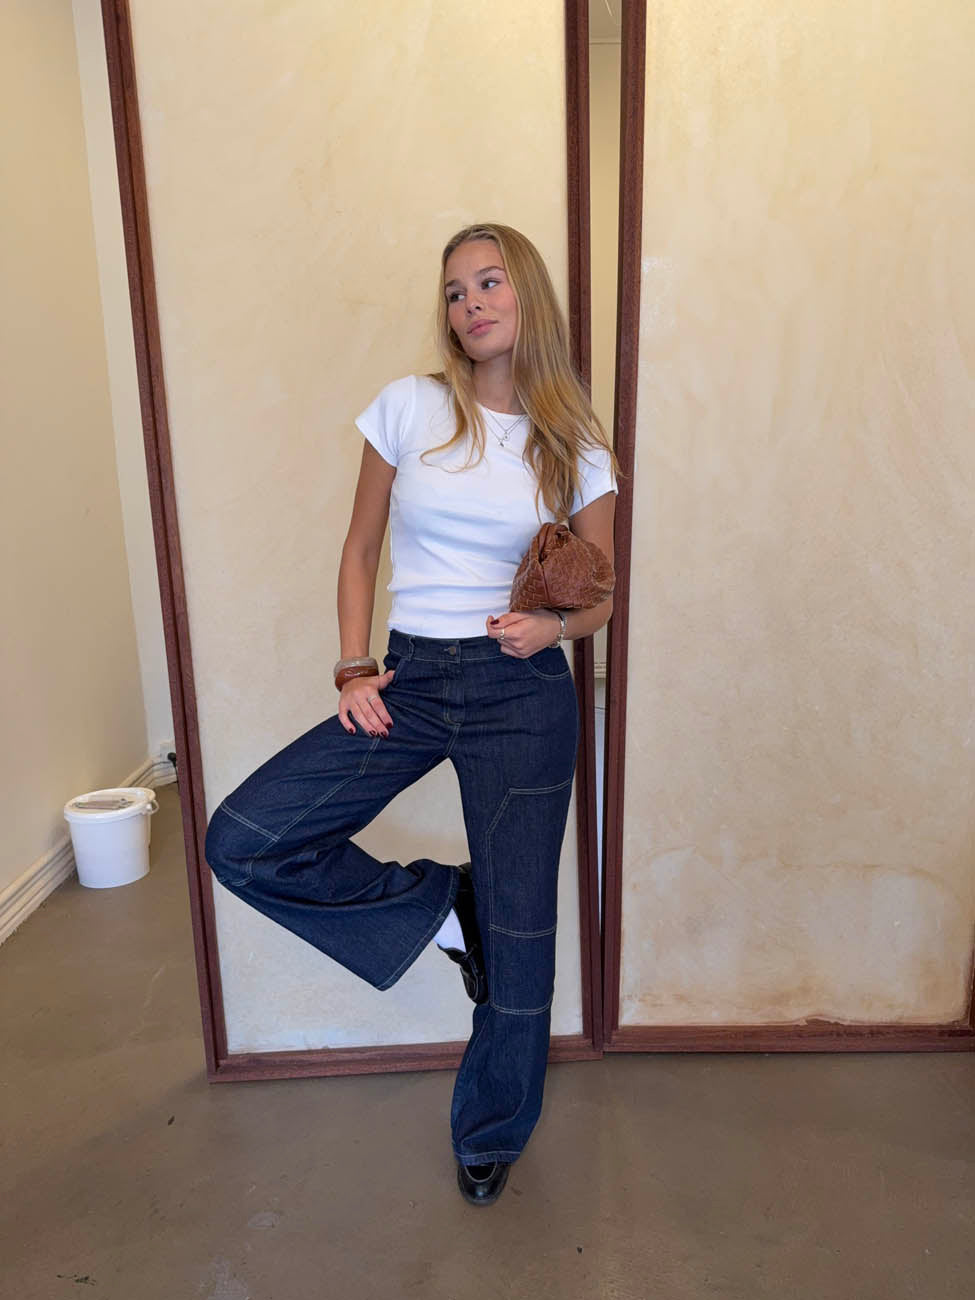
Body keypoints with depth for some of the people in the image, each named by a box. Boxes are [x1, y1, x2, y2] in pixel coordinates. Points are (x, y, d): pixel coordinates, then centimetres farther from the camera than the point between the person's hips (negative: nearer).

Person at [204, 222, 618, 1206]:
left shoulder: (577, 447, 3)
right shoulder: (409, 407, 3)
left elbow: (600, 595, 9)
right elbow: (361, 550, 8)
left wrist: (557, 624, -14)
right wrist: (353, 670, -4)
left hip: (524, 692, -1)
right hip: (411, 681, 2)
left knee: (517, 929, 6)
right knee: (242, 843, -10)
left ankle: (491, 1133, 35)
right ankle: (438, 907, 11)